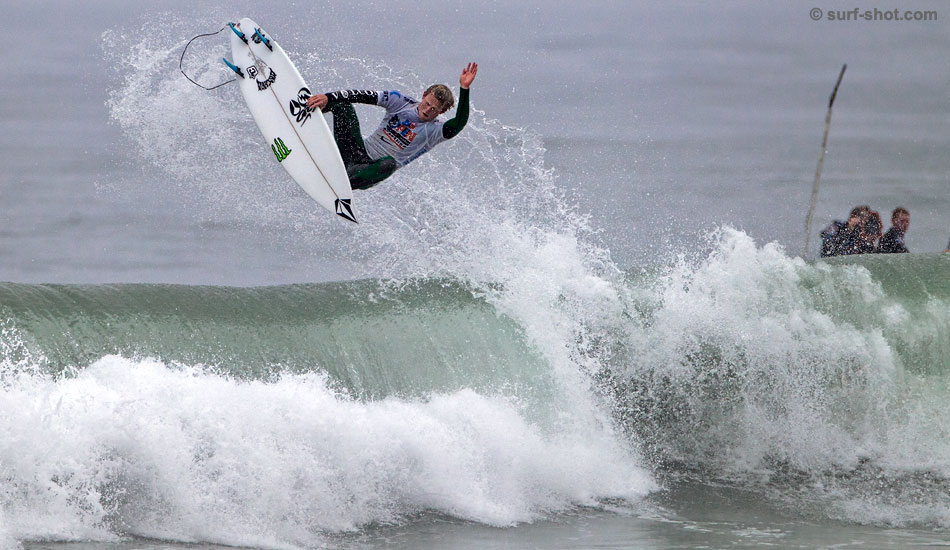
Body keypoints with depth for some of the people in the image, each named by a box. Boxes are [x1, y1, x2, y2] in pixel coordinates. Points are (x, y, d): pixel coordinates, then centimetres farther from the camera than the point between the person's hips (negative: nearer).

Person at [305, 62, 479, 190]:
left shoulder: (436, 130, -8)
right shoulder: (401, 101, 0)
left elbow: (458, 124, -30)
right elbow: (364, 96, -7)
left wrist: (464, 89, -41)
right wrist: (327, 97, -20)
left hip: (373, 171, -3)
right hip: (358, 151, 3)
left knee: (389, 164, -42)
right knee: (342, 105, -12)